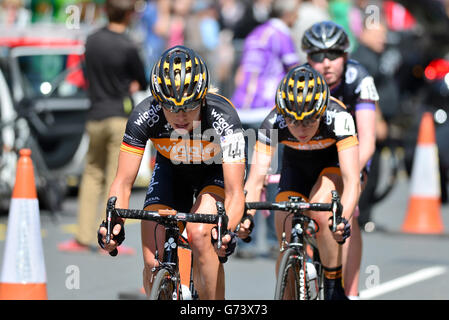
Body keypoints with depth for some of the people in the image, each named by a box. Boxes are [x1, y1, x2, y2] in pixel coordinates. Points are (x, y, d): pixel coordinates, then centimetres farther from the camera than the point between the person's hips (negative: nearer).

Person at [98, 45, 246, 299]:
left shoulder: (223, 118, -37)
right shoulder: (144, 117, -32)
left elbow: (235, 193, -40)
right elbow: (123, 183, -29)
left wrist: (227, 230, -59)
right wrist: (114, 222, -48)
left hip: (216, 171, -2)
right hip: (171, 169, 2)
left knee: (200, 234, -30)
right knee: (153, 262, -11)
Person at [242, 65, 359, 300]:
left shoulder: (338, 118, -38)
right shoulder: (273, 123, -32)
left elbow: (352, 180, -43)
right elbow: (255, 180, -35)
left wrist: (344, 219, -61)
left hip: (334, 162, -2)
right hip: (295, 165, 3)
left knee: (320, 213, -31)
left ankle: (335, 289, -14)